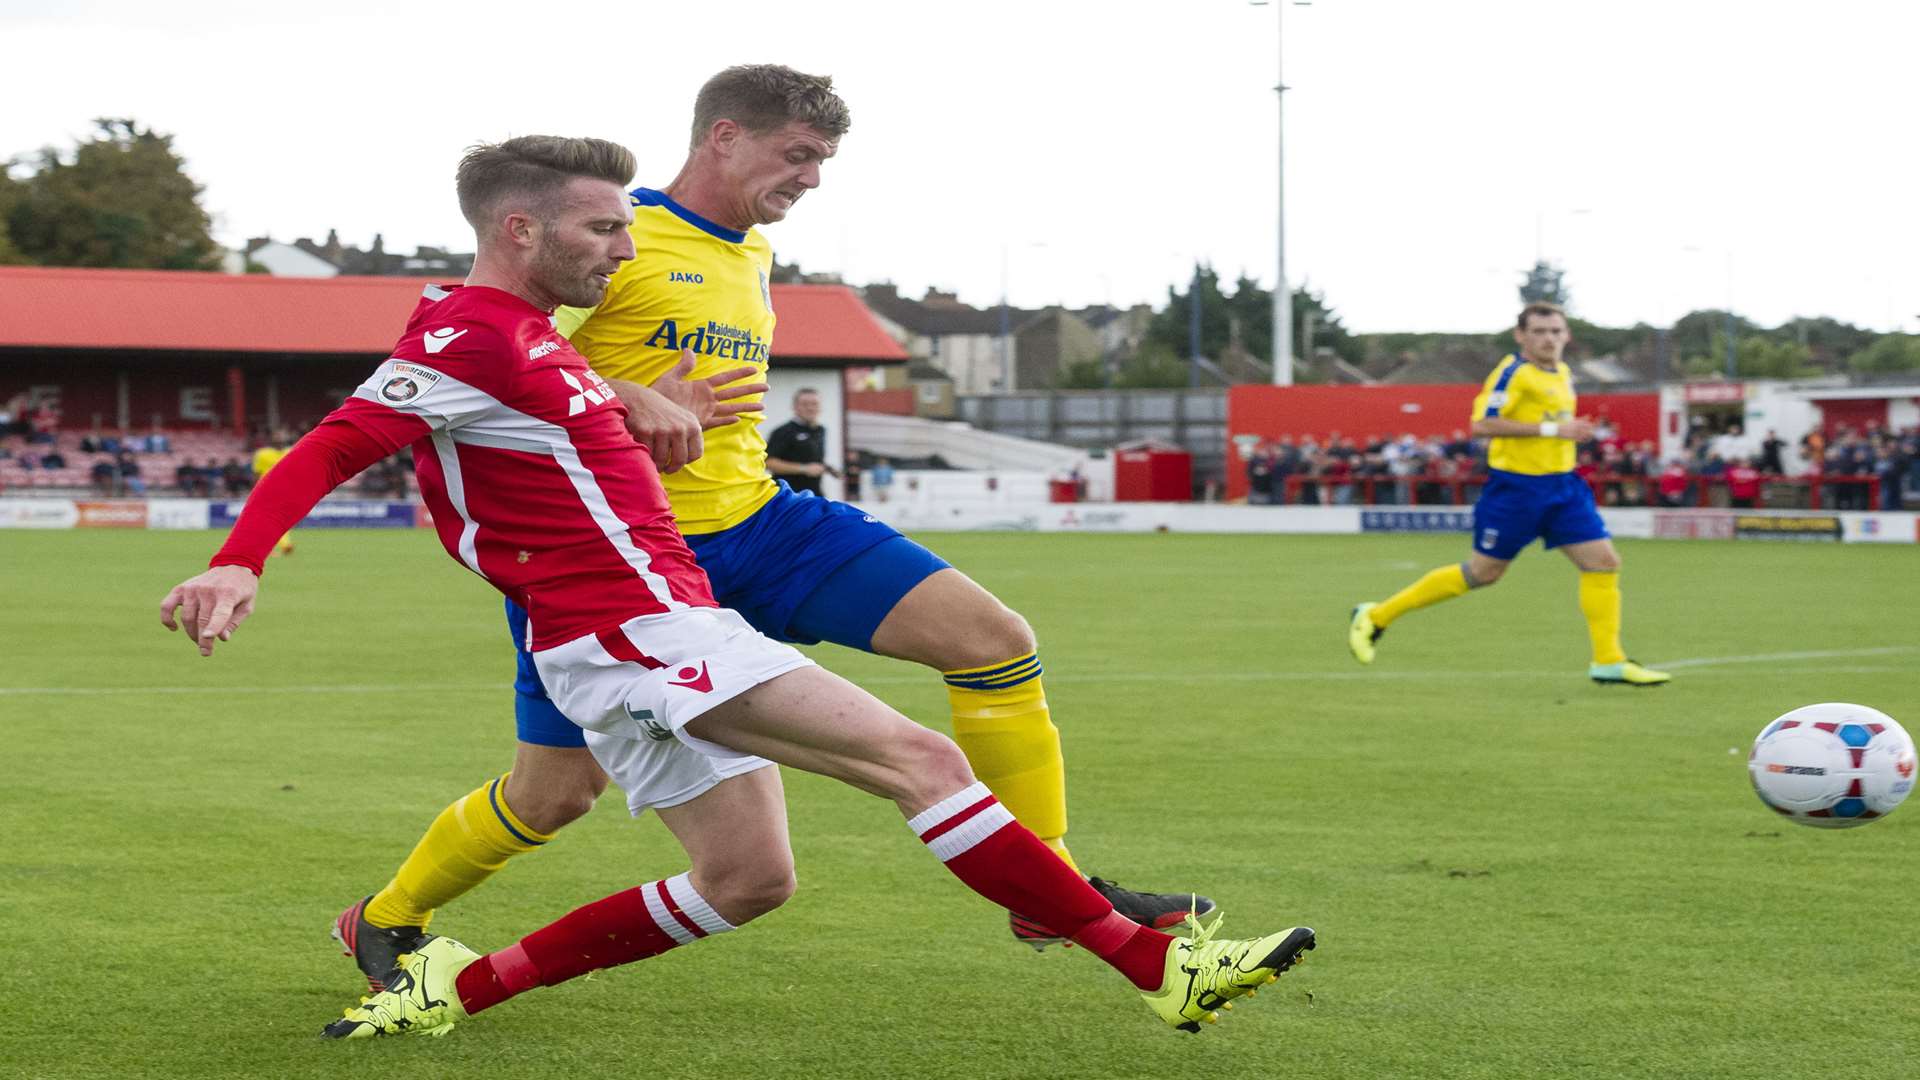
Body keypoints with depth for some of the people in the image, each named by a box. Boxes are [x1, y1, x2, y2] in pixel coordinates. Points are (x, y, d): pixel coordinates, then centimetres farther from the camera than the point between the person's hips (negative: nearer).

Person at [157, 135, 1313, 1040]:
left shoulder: (522, 336, 17)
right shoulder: (470, 338, -12)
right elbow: (330, 450, -20)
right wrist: (236, 566, -32)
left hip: (660, 627, 11)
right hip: (636, 627, -11)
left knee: (746, 880, 11)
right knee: (919, 757, -15)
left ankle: (464, 984, 13)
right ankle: (1153, 961, -15)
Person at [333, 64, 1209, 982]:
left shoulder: (753, 254, 15)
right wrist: (629, 400, -30)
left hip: (757, 525, 7)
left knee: (995, 639, -7)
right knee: (556, 794, 0)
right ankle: (383, 920, 29)